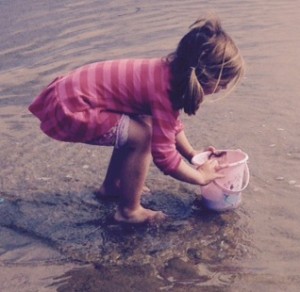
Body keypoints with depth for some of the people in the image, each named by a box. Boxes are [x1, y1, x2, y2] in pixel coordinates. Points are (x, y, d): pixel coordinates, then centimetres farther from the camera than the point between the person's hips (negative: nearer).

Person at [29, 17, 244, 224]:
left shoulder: (171, 72, 4)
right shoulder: (163, 89, -23)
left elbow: (170, 121, 21)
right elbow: (164, 155, -18)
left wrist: (193, 154, 19)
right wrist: (202, 177, -3)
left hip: (71, 92, 10)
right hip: (66, 109, -10)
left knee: (135, 127, 16)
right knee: (141, 136, -14)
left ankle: (112, 185, 30)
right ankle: (129, 211, 2)